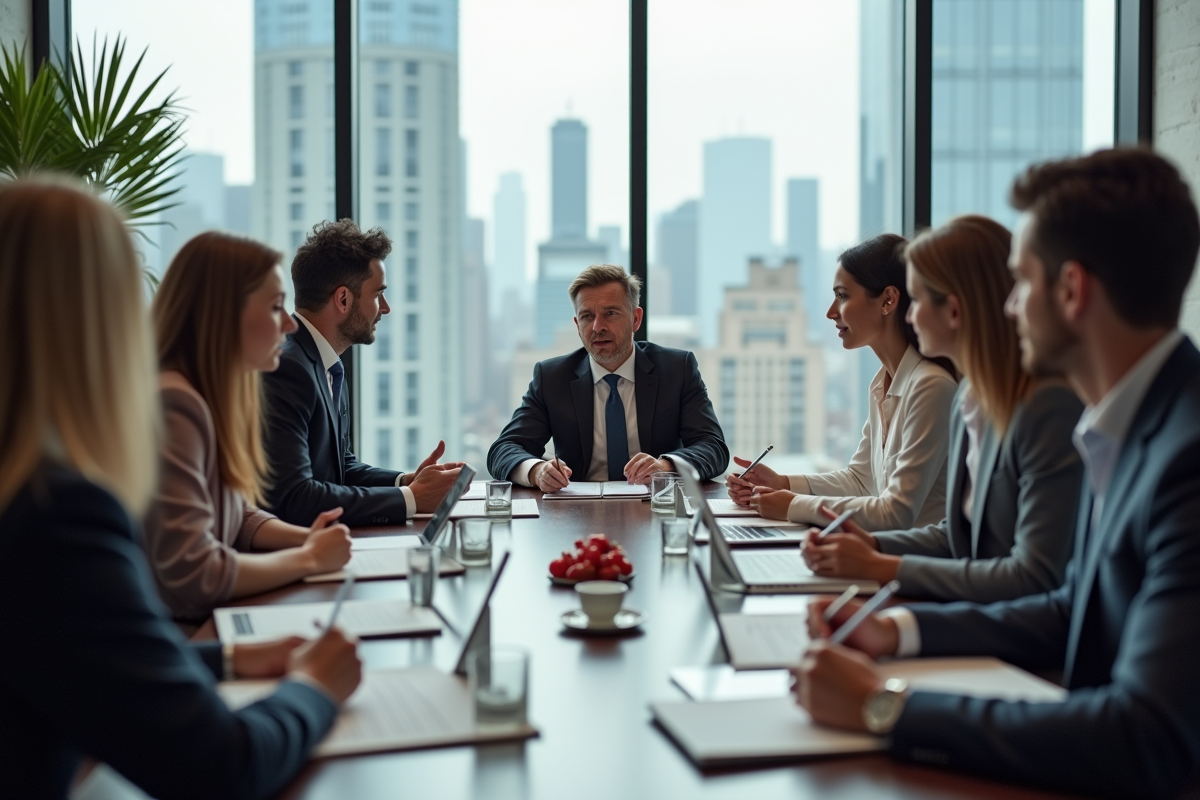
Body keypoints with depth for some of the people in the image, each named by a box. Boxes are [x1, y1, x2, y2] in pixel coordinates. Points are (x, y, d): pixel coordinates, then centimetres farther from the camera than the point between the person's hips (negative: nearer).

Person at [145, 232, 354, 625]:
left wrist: (305, 537, 0)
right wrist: (310, 557, -12)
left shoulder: (215, 397, 7)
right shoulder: (172, 406, -21)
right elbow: (193, 576, -25)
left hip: (207, 623, 8)